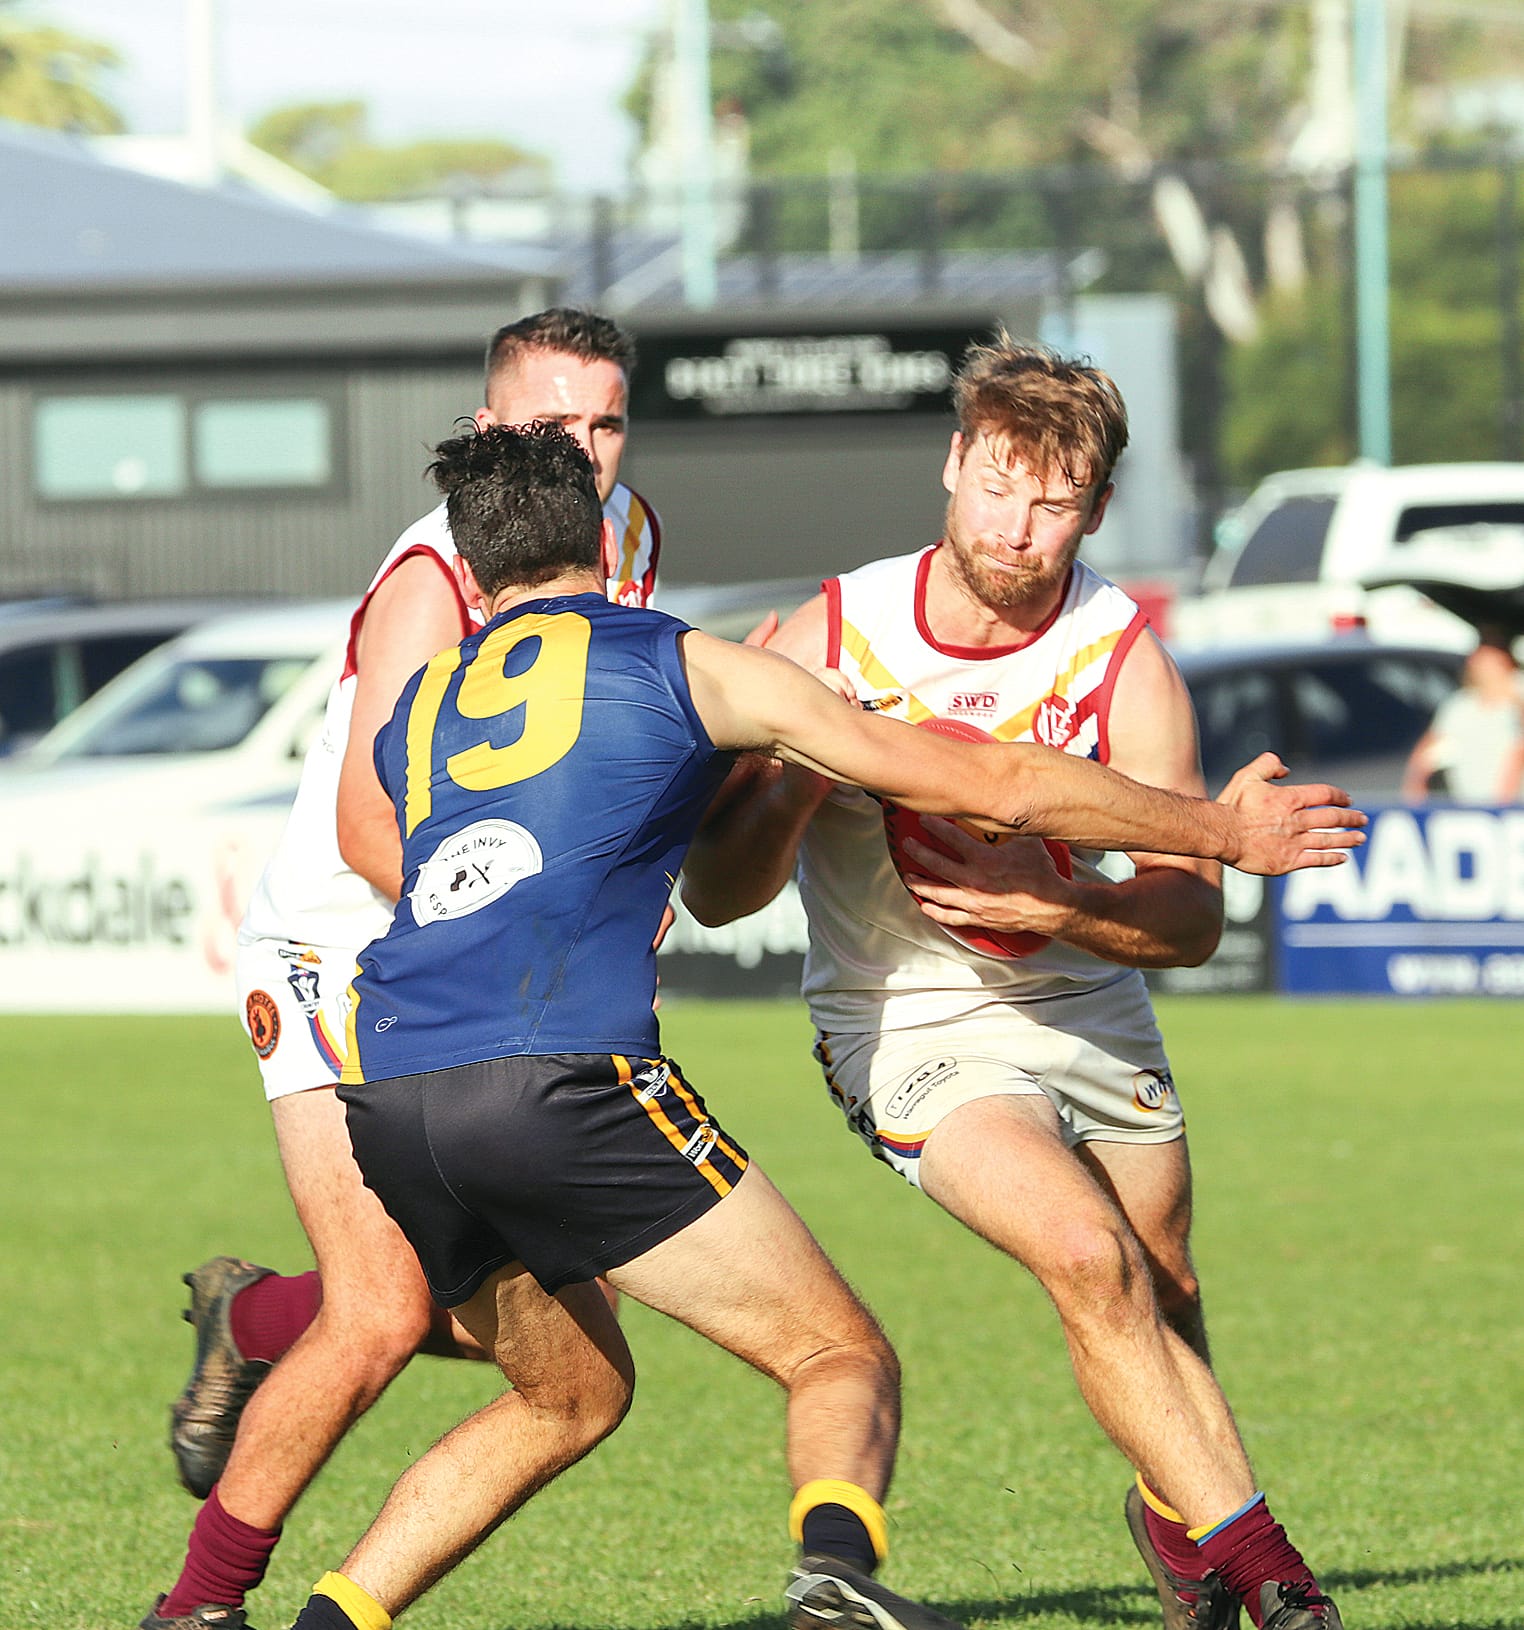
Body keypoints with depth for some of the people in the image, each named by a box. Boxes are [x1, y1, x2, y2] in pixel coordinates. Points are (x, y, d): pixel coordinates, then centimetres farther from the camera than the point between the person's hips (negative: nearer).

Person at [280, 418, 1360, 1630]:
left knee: (573, 1395, 26)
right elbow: (992, 785, 13)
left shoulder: (420, 701, 24)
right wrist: (1225, 831, 24)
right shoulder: (692, 666, 13)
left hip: (386, 1105, 6)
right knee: (843, 1359, 1)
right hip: (562, 1076, -5)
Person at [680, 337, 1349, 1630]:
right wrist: (796, 783, -31)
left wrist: (1057, 906, -33)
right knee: (1091, 1260, -24)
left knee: (1164, 1305, 13)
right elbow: (716, 891, -11)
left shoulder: (1123, 657, -13)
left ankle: (1175, 1512, 44)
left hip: (1091, 1012, 3)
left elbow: (1193, 916, -14)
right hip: (910, 1027, -3)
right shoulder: (835, 639, -15)